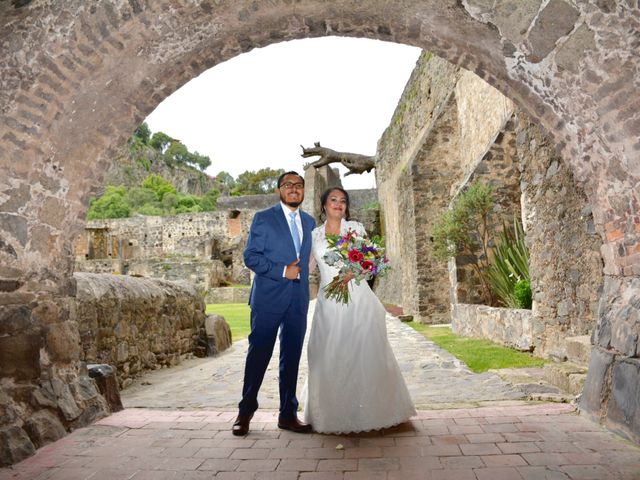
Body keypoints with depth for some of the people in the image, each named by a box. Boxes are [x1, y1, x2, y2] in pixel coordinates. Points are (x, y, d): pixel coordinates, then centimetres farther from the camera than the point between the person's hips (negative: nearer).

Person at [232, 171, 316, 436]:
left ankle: (288, 414, 22)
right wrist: (282, 271, -16)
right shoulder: (263, 218, -1)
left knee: (292, 357, 10)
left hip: (299, 301, 5)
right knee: (258, 355, 3)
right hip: (268, 298, -4)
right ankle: (245, 412, 19)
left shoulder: (309, 222, 14)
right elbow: (250, 256, -7)